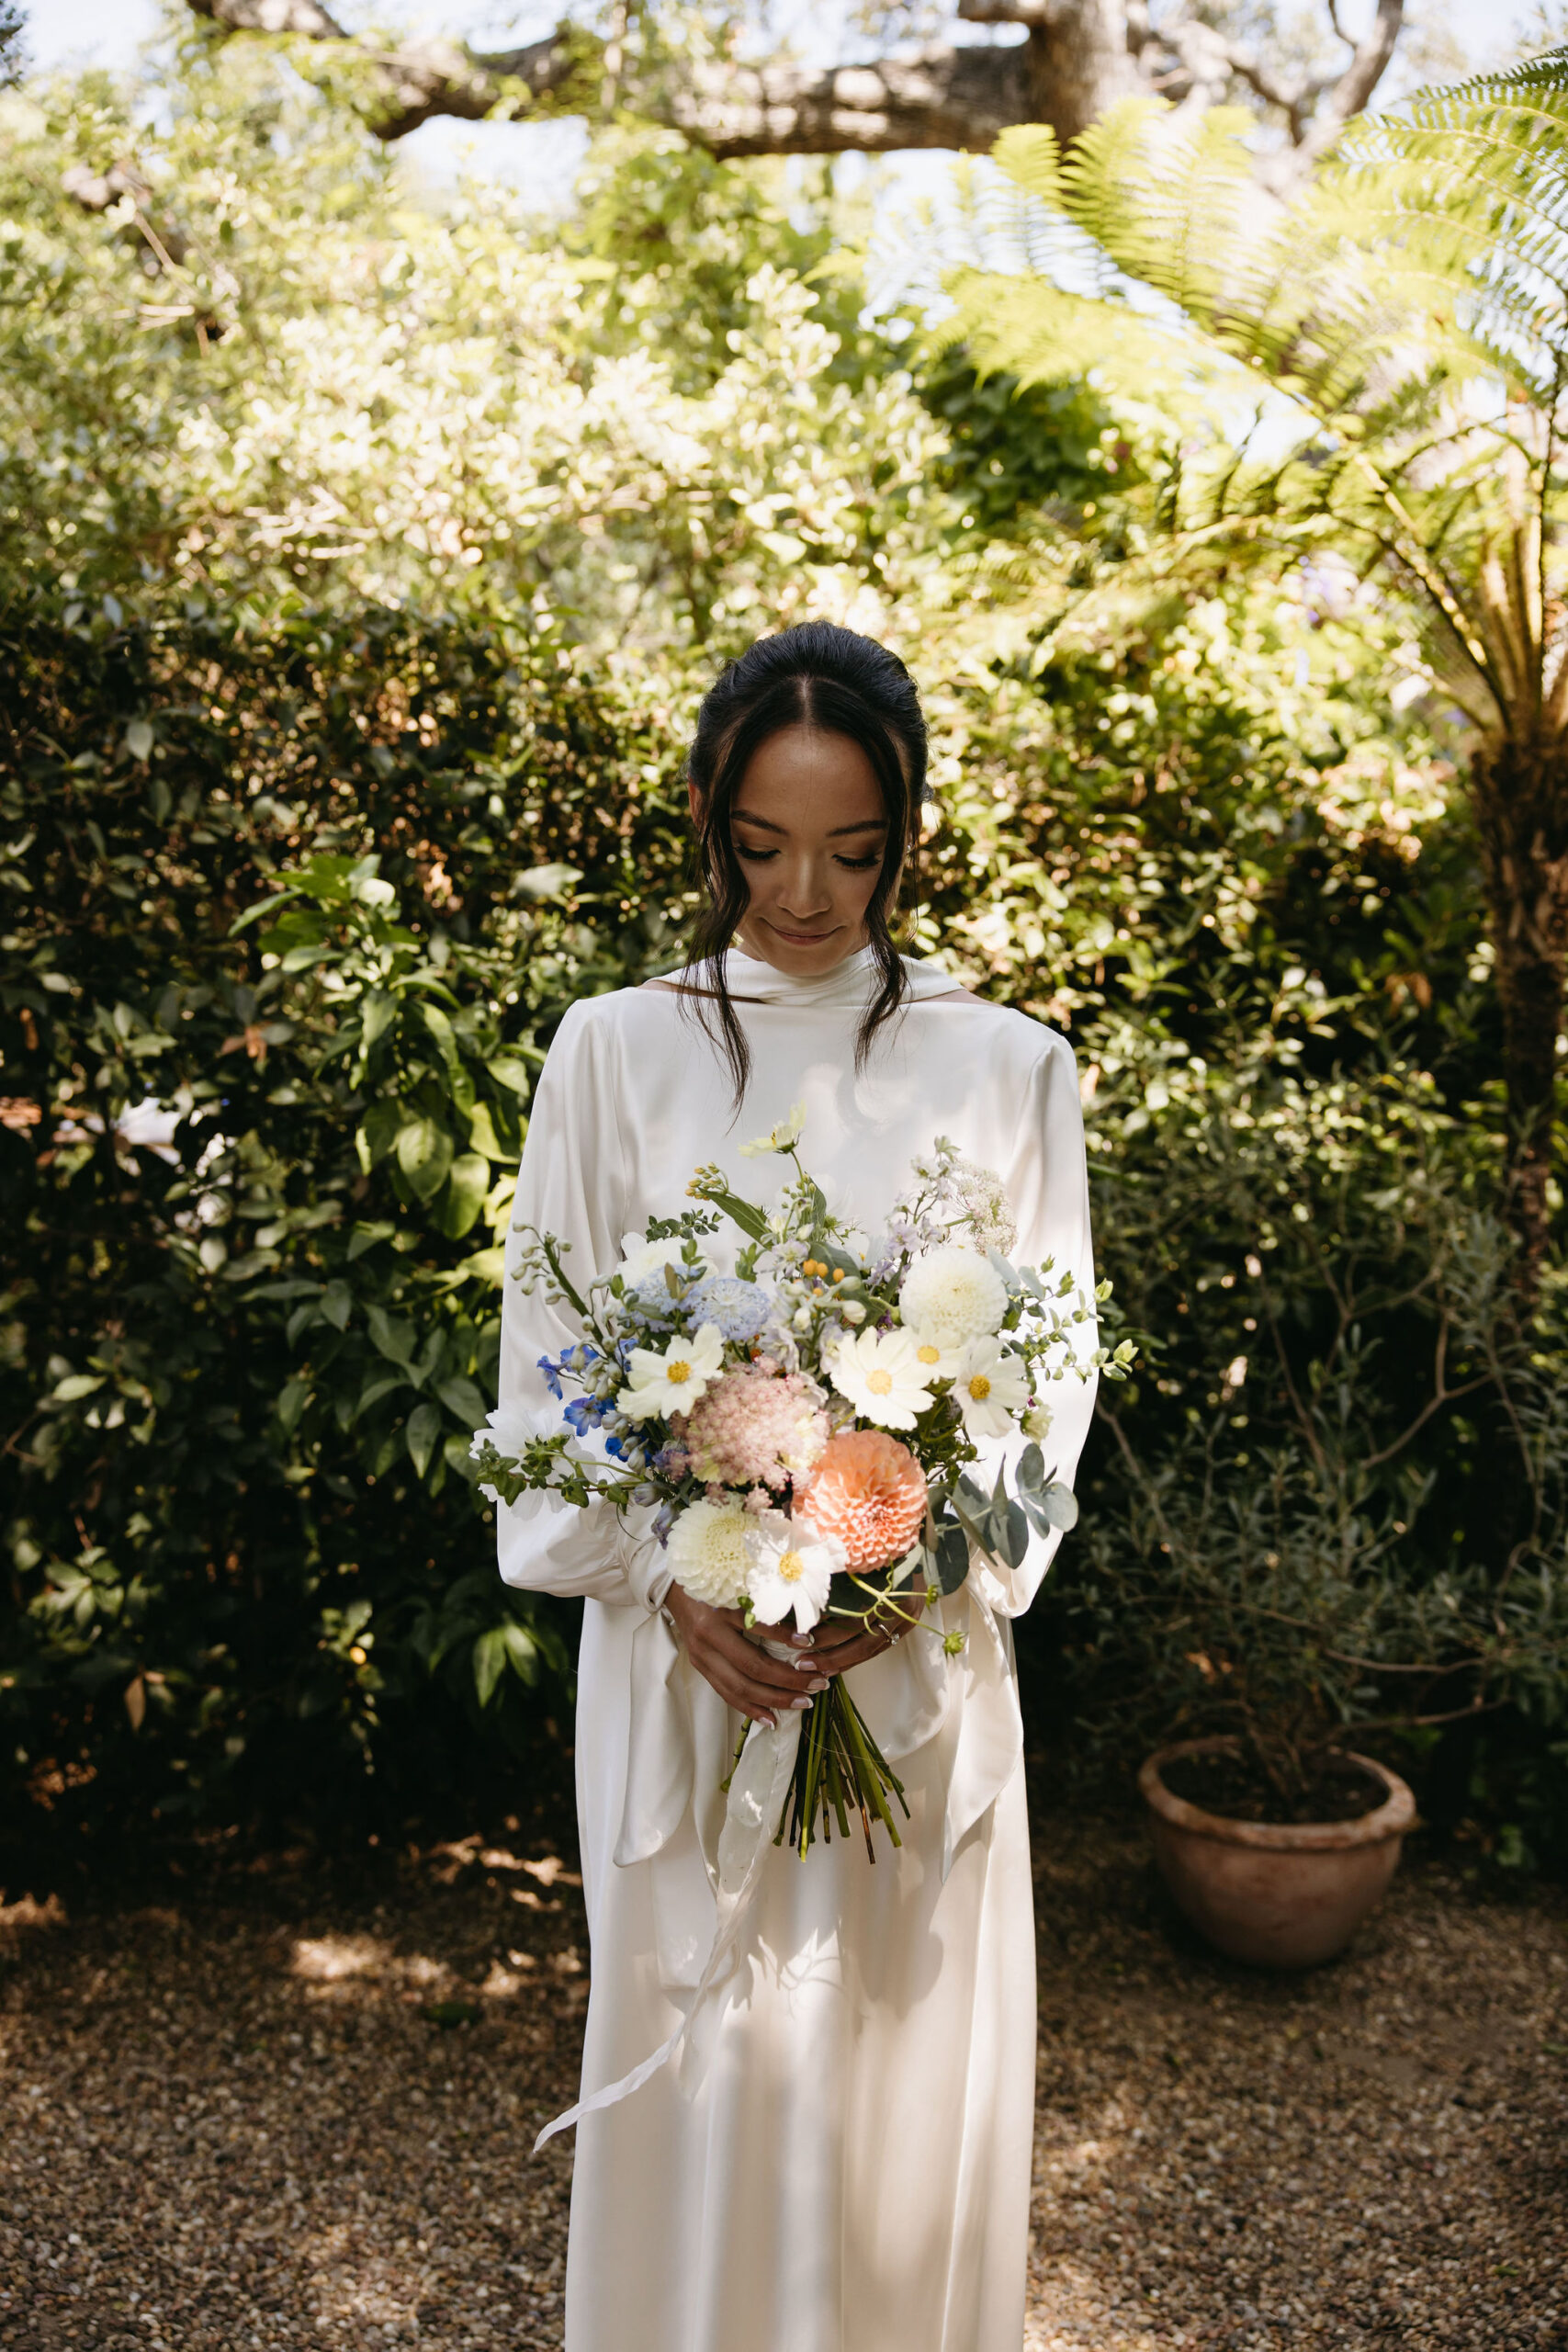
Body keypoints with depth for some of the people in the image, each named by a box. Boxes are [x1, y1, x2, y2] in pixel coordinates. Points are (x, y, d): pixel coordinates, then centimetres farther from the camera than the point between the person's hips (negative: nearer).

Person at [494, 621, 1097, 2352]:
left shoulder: (1007, 1067, 1)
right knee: (698, 2075, 11)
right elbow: (550, 1366, 1)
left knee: (905, 2074, 12)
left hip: (921, 1657, 0)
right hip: (681, 1647, 0)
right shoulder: (614, 1052, 1)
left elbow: (1052, 1370, 2)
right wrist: (668, 1581, -13)